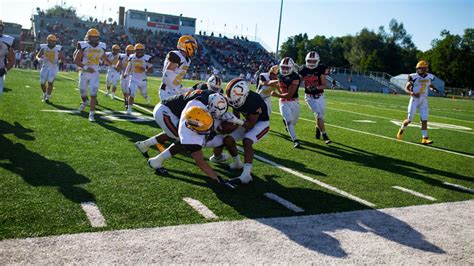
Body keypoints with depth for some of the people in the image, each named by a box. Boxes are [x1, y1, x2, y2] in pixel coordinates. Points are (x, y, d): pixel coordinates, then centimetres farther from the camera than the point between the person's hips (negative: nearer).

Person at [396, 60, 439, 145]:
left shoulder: (429, 77, 4)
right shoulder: (414, 77, -11)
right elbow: (406, 88, -7)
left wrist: (434, 89, 3)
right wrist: (412, 93, -26)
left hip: (424, 101, 4)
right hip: (415, 100, -4)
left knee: (424, 120, -2)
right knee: (409, 119, 1)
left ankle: (425, 138, -1)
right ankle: (401, 130, 30)